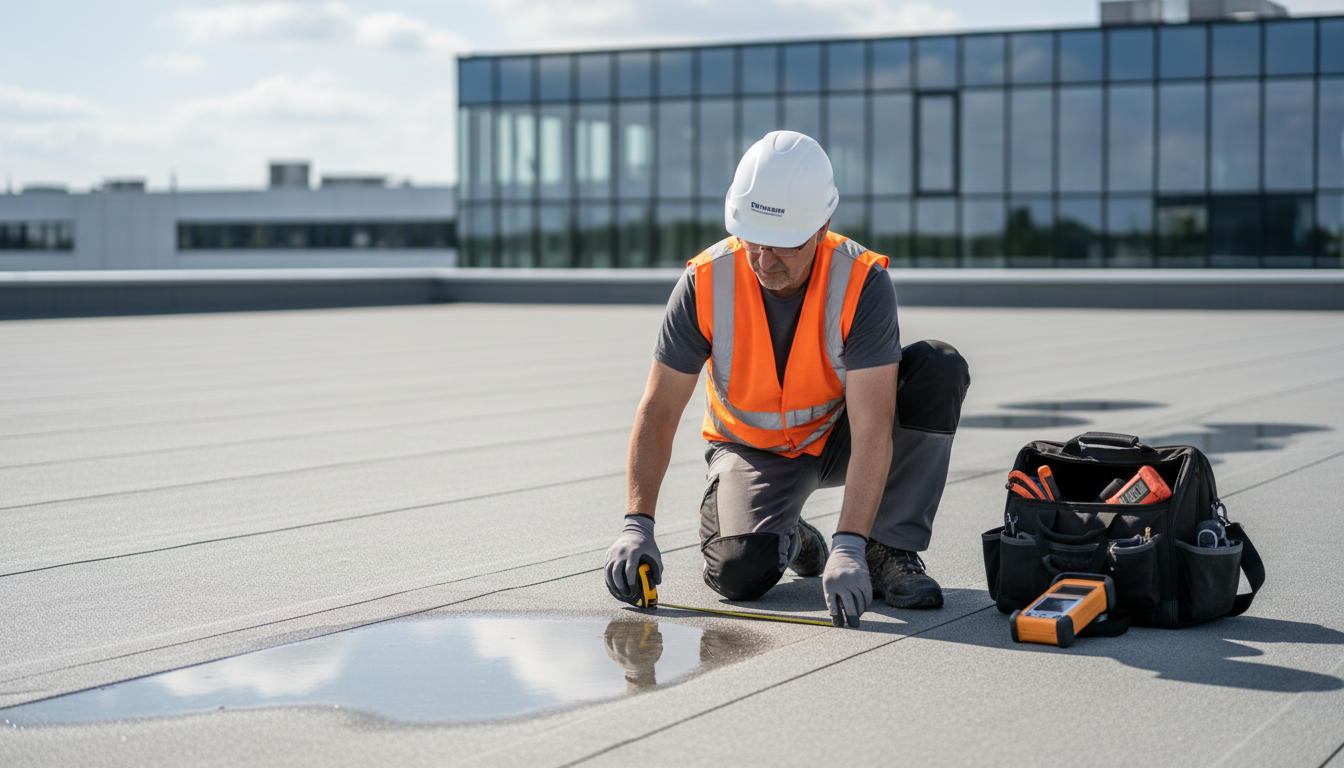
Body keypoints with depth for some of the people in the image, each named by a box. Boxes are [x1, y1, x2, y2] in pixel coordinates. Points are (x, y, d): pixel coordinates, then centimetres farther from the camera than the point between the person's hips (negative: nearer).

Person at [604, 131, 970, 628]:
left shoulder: (863, 281, -28)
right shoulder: (705, 283, -23)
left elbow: (872, 429, -34)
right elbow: (658, 413, -17)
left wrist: (849, 547, -45)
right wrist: (637, 525, -29)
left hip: (837, 437, 0)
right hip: (751, 449, 0)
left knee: (938, 367, -27)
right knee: (741, 572, -28)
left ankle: (889, 549, -15)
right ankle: (789, 538, 12)